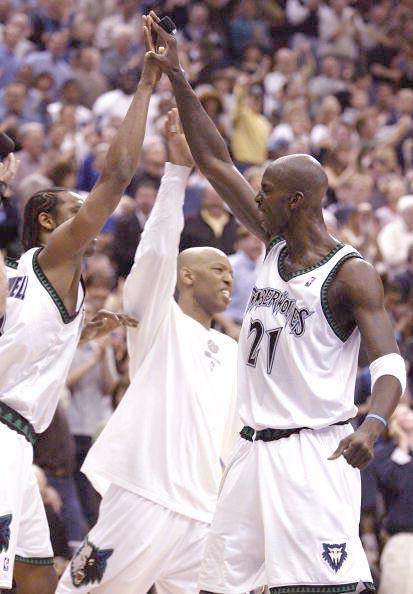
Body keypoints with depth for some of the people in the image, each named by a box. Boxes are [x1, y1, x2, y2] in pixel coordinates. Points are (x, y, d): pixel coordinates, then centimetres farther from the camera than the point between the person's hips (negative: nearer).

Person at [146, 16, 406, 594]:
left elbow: (390, 363, -18)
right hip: (254, 447, 8)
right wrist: (177, 79, 9)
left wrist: (371, 426, -38)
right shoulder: (276, 244, 12)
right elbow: (216, 161, 13)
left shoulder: (352, 274, -10)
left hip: (315, 453, -8)